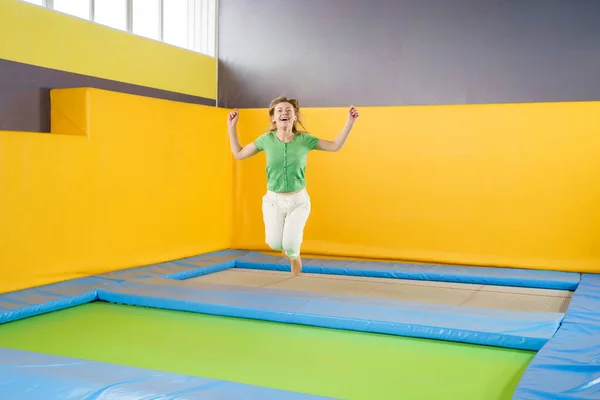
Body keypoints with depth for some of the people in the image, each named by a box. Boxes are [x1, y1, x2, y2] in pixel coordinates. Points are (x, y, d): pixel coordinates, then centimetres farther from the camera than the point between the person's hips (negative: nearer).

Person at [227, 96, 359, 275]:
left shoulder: (304, 139, -7)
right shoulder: (266, 139, -6)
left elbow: (335, 146, -1)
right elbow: (239, 154, 5)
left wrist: (350, 122, -10)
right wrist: (231, 127, -1)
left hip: (298, 200, -1)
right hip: (273, 199, 1)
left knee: (290, 244, -12)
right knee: (274, 243, -12)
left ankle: (295, 258, 27)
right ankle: (286, 245, 28)